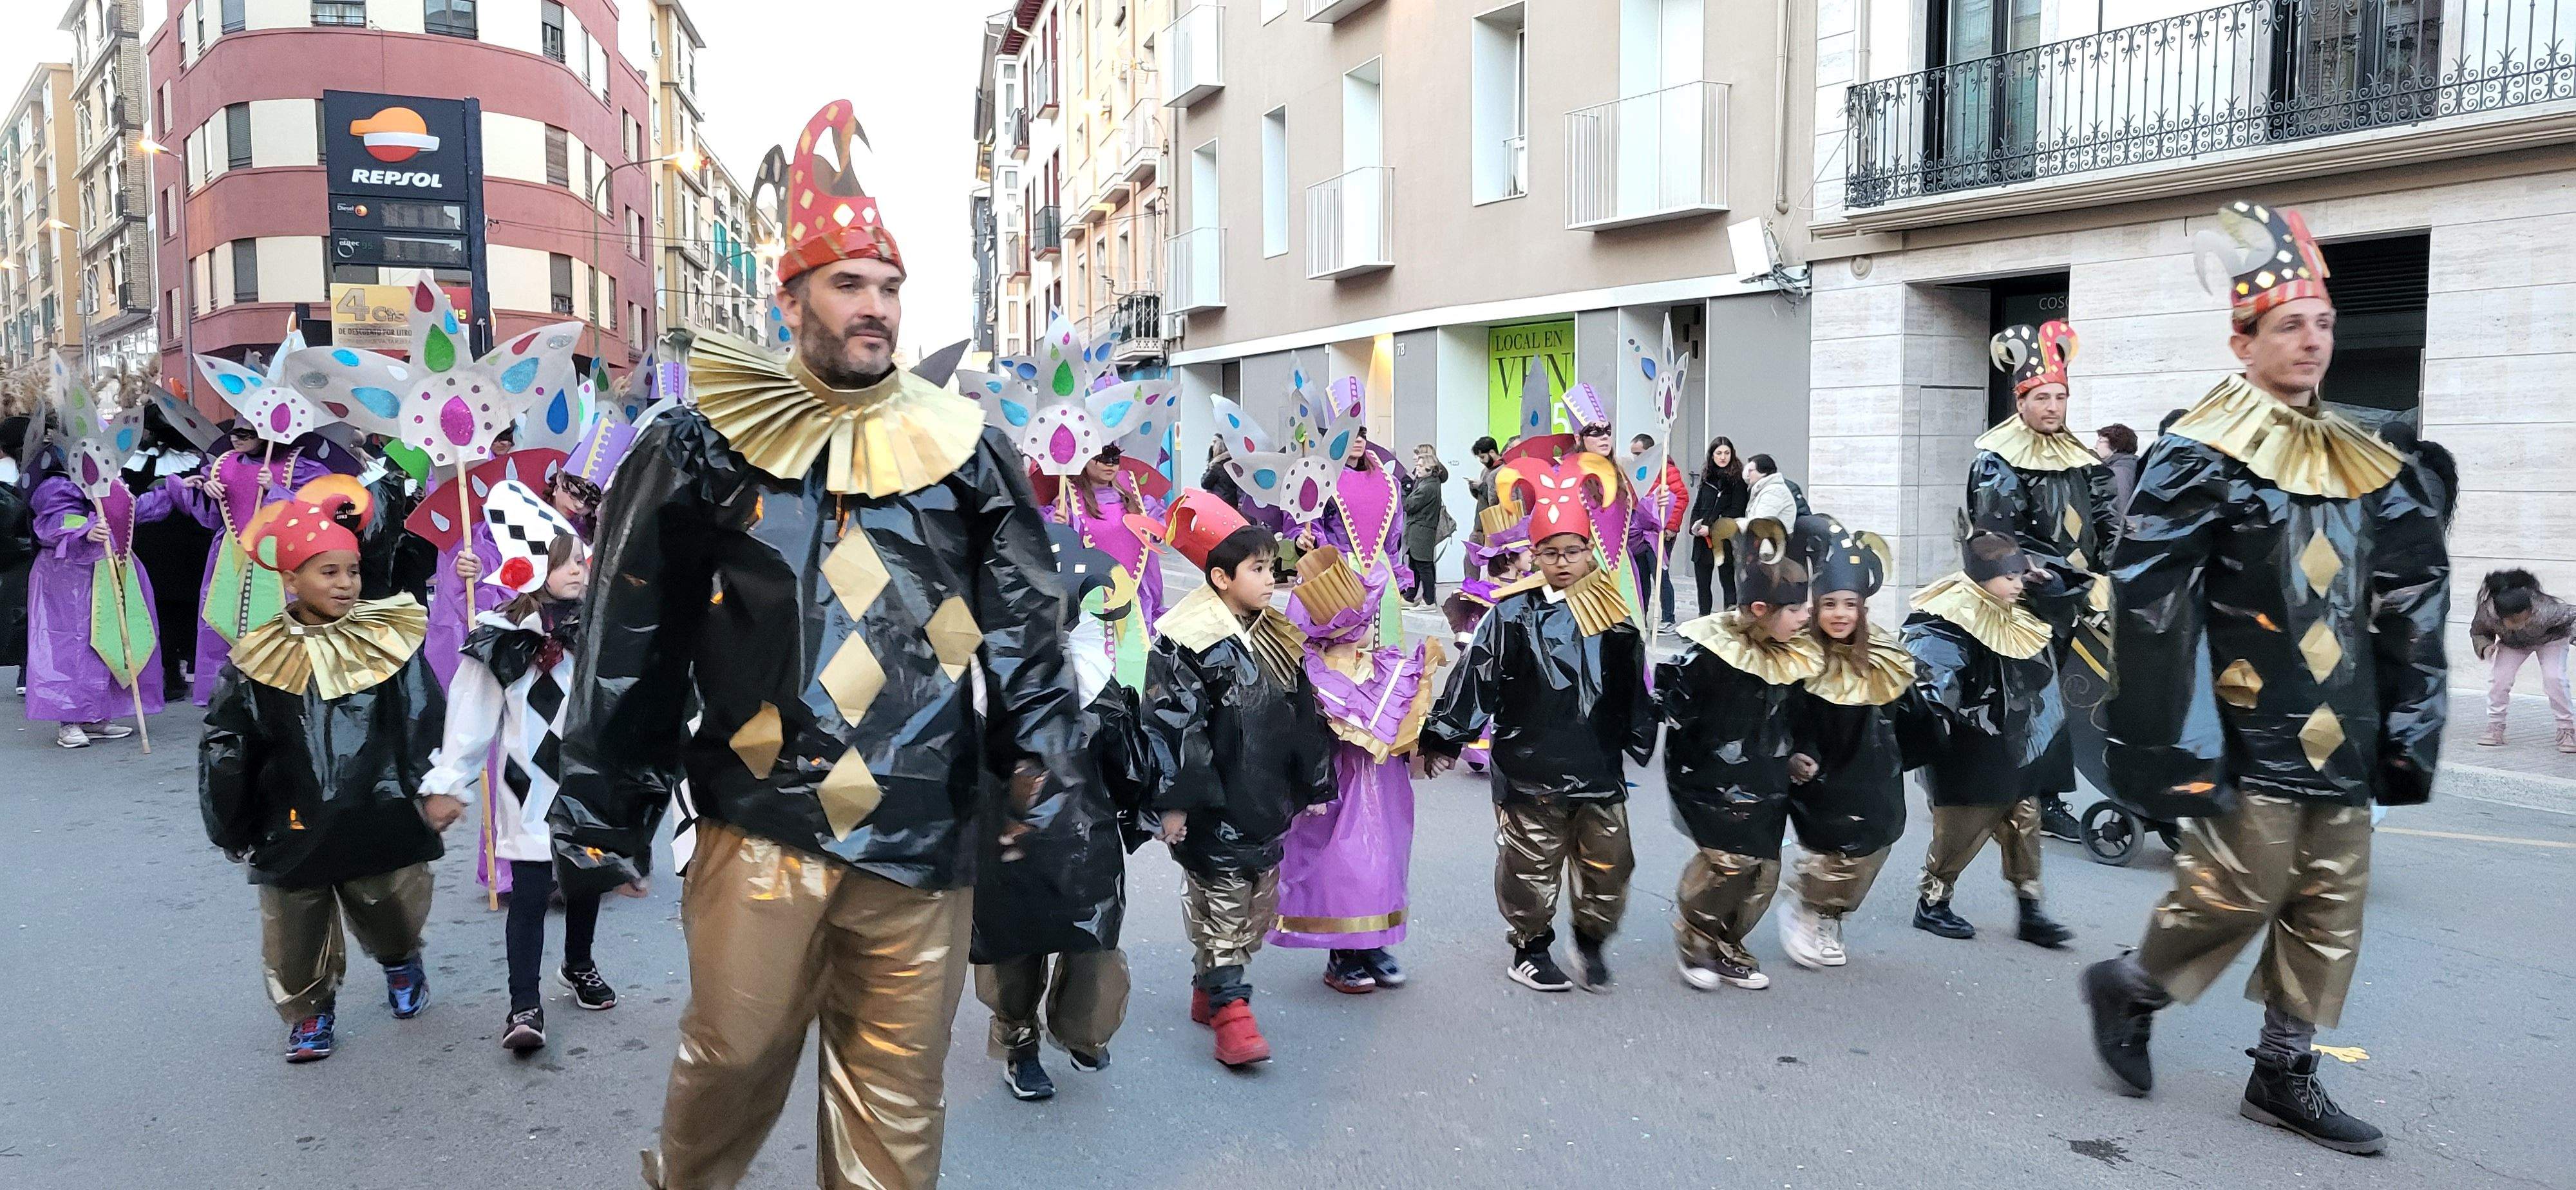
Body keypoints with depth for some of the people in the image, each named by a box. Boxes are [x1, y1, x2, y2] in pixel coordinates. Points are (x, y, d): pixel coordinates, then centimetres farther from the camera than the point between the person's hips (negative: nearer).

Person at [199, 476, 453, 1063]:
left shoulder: (388, 641, -4)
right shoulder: (261, 660, -3)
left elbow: (425, 721, -5)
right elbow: (224, 749, 4)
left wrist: (436, 789, -13)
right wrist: (233, 831, 8)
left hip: (381, 823, 0)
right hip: (293, 832, 1)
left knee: (394, 918, 13)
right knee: (296, 935, 11)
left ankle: (400, 962, 46)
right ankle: (310, 1011, 36)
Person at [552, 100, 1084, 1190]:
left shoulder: (964, 450, 6)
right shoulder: (702, 448, 3)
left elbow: (1025, 629, 7)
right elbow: (630, 646, 5)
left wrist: (1038, 757, -3)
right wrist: (602, 818, 4)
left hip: (921, 837, 1)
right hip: (758, 825, -1)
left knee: (899, 1090, 10)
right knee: (736, 1057, 9)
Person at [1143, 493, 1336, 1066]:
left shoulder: (1277, 637, 11)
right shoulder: (1187, 639, -14)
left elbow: (1303, 717, 17)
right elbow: (1171, 724, -16)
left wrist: (1314, 788, 18)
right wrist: (1173, 801, -18)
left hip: (1267, 801, 8)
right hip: (1214, 807, -8)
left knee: (1261, 906, 15)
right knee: (1222, 904, -2)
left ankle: (1210, 988, 30)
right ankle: (1230, 1010, 7)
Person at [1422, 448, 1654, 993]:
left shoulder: (1615, 616, 4)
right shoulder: (1514, 615, -8)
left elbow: (1634, 688, 14)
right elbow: (1475, 677, -7)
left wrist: (1642, 742, 19)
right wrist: (1444, 738, -8)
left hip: (1599, 768, 4)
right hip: (1529, 770, -3)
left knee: (1610, 864, 9)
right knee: (1531, 866, 7)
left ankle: (1592, 941, 31)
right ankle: (1531, 948, 26)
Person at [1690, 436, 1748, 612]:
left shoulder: (1737, 478, -5)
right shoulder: (1707, 476, 13)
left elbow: (1736, 510, -11)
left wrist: (1711, 528, -16)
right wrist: (1695, 526, 0)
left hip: (1725, 540, -6)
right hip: (1702, 540, 6)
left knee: (1727, 583, -2)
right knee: (1702, 585, 10)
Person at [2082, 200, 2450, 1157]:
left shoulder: (2360, 464, 13)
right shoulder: (2201, 458, -11)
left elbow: (2408, 596, 16)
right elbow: (2150, 601, -17)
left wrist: (2405, 727, 10)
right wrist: (2178, 742, -19)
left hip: (2338, 736, 7)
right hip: (2250, 731, -7)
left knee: (2331, 904, 10)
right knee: (2241, 889, -6)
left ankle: (2285, 1075, 21)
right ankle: (2126, 987, 19)